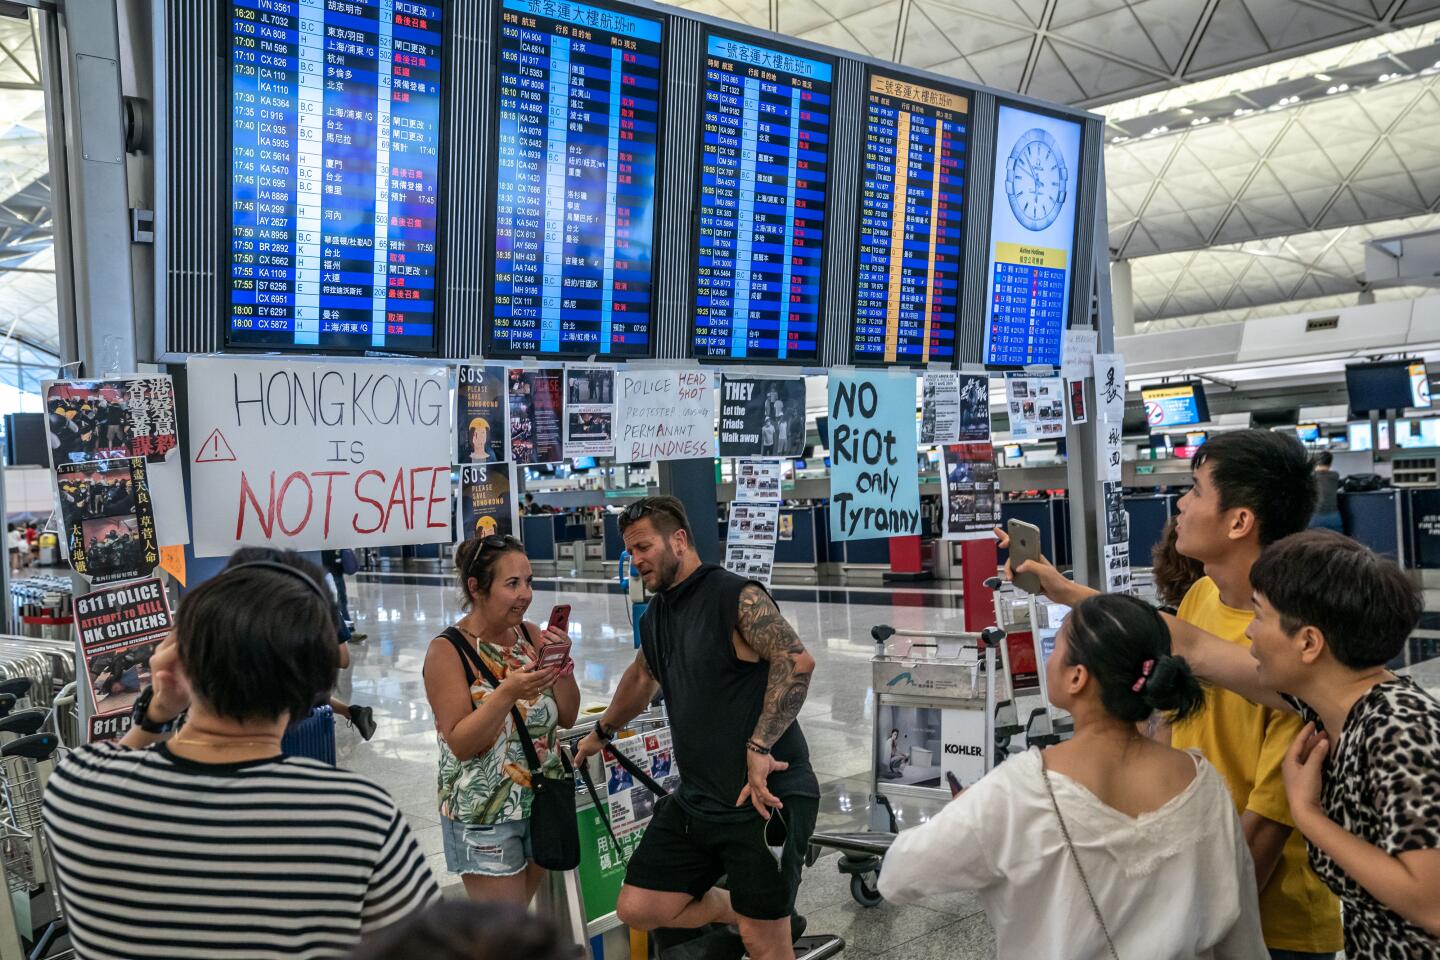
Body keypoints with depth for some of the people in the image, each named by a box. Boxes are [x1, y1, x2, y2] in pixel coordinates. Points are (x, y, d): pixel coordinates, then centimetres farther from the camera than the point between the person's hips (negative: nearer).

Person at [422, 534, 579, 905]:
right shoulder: (448, 650, -14)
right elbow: (459, 743, -18)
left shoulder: (531, 634, 1)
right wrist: (507, 693, -31)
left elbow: (567, 718, 4)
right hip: (485, 817, -5)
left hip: (541, 802, 5)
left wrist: (561, 663, -12)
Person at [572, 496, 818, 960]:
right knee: (637, 909, 8)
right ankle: (763, 917, 25)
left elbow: (797, 661, -29)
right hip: (697, 799, 8)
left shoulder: (736, 597, -15)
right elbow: (641, 677, 32)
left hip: (765, 798, -8)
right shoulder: (655, 617, 12)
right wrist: (602, 733, 44)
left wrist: (759, 747, -31)